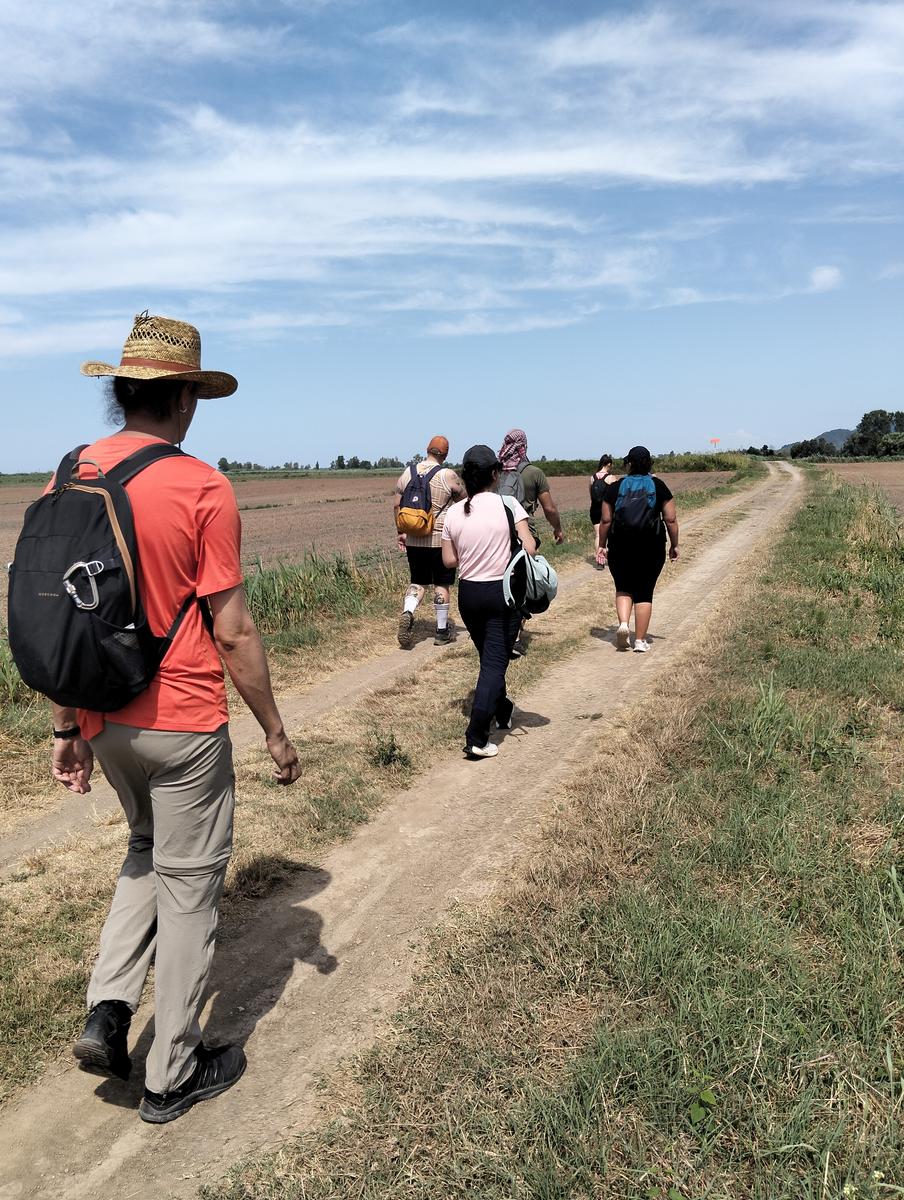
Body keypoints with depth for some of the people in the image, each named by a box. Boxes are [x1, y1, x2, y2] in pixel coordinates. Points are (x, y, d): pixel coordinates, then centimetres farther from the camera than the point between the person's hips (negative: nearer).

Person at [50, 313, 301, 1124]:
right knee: (188, 889, 11)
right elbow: (232, 632, -15)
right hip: (185, 724, -5)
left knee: (147, 852, 29)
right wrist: (275, 732, -4)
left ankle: (108, 1011, 20)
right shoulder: (203, 490, -16)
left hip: (105, 720, 6)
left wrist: (66, 728, 13)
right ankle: (173, 1076, 26)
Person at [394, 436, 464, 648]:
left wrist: (401, 532, 17)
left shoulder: (407, 472, 4)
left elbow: (397, 505, 8)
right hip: (440, 539, -4)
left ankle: (407, 613, -11)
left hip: (413, 540, 4)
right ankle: (442, 631, 16)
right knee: (442, 584, 8)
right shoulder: (448, 476, -9)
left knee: (418, 581, 15)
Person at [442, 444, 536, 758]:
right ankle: (476, 738, -8)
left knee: (489, 658, 22)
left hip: (468, 593, 4)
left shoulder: (454, 512, -1)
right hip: (502, 592, -4)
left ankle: (503, 712, 43)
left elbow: (449, 561, 2)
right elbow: (530, 549, -16)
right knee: (495, 662, -2)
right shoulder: (507, 504, -11)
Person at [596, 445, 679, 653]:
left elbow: (605, 520, 1)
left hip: (620, 547, 0)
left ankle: (623, 624, -7)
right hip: (651, 548, 0)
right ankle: (640, 641, 7)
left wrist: (602, 546, 10)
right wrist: (674, 545, 9)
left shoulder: (615, 487, 1)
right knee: (644, 592, 8)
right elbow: (671, 519, -1)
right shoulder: (658, 486, 2)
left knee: (623, 588, 17)